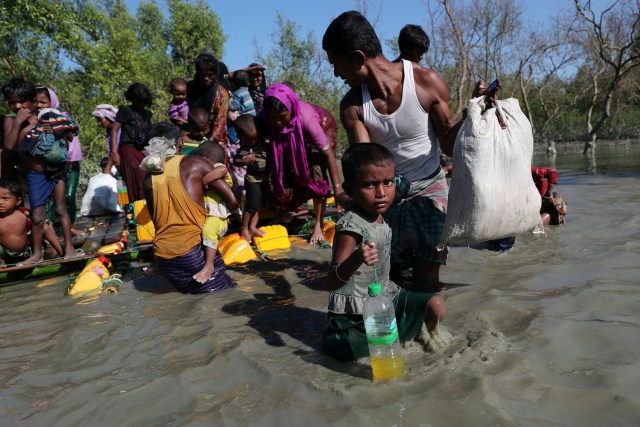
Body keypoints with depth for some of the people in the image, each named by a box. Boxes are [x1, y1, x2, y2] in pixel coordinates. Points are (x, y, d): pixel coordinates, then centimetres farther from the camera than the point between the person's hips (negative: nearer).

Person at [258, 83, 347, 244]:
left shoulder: (306, 117, -43)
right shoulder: (263, 117, -33)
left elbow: (328, 153, -40)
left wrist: (337, 189, -41)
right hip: (287, 142, 4)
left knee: (317, 173, -23)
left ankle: (318, 226, -16)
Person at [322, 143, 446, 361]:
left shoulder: (379, 220, 3)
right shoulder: (351, 225, -24)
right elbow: (332, 282, -31)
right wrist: (356, 260, -47)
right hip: (356, 313, -7)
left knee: (436, 305, 0)